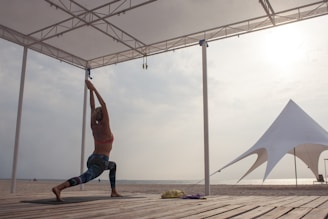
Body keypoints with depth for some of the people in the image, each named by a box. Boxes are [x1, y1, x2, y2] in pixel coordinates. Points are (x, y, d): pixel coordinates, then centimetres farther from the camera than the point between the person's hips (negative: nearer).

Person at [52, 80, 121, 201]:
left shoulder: (94, 126, 9)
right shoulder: (105, 127, -8)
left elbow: (93, 107, 13)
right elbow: (103, 105, -12)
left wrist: (90, 90, 15)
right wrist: (94, 89, -11)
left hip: (91, 160, 8)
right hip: (100, 162, -8)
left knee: (113, 165, 34)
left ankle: (114, 191, 32)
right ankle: (58, 188, -48)